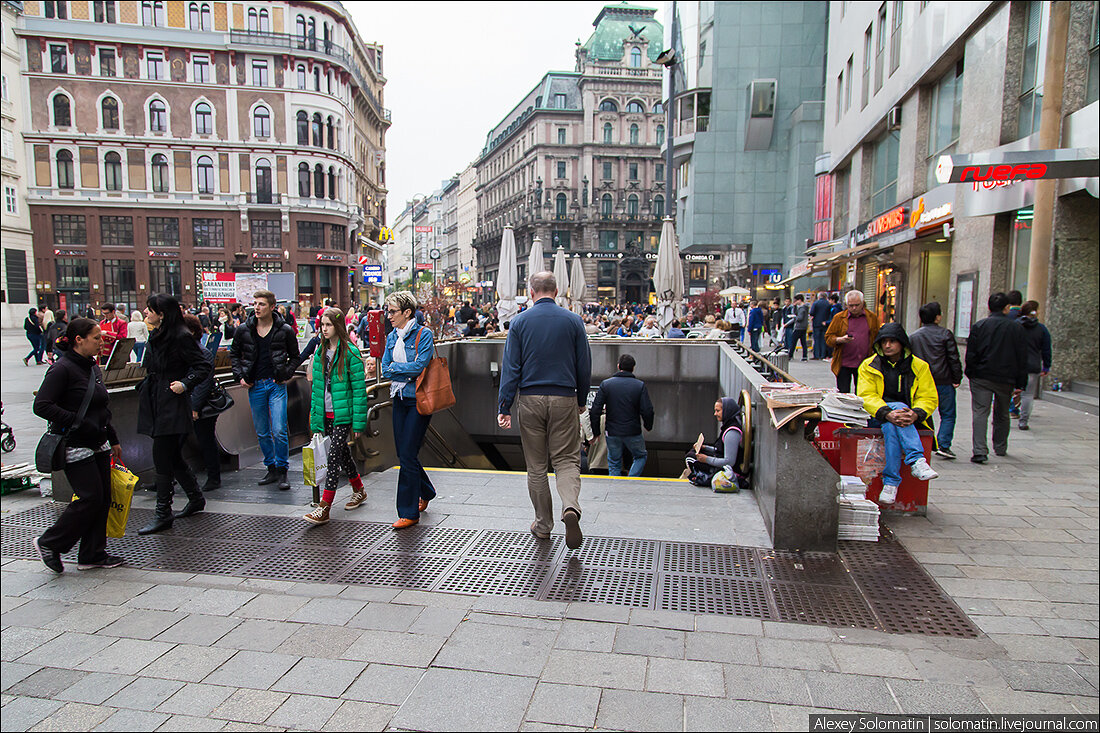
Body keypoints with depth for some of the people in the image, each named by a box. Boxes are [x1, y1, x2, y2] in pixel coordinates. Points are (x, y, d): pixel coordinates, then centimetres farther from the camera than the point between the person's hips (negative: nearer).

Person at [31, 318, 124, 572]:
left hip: (98, 444, 8)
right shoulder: (62, 369, -13)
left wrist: (113, 440, 21)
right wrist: (78, 423, -24)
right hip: (76, 447, -8)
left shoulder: (92, 367, 12)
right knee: (89, 498, -7)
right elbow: (41, 405, -21)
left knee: (103, 498, 7)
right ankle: (48, 543, 14)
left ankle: (92, 554, 17)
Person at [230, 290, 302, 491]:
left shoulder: (285, 330, -3)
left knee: (279, 431, -7)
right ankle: (271, 469, 23)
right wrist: (240, 376, 3)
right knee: (262, 433, 10)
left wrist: (287, 374, -6)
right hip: (255, 386, 3)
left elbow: (295, 357, 8)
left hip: (276, 385, -3)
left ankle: (282, 471, 5)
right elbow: (234, 354, 15)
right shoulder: (243, 330, 2)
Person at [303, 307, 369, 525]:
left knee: (334, 457, -8)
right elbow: (316, 386, 13)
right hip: (326, 414, 7)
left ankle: (324, 508, -5)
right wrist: (315, 417, 10)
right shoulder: (320, 352, 10)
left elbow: (359, 388, -11)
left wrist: (358, 421, -13)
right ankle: (359, 490, 35)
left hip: (343, 414, -7)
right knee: (343, 453, 17)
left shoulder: (350, 352, -10)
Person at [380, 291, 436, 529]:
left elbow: (420, 365, -19)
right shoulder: (392, 337, 12)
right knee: (403, 453, 11)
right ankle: (426, 492, 36)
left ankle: (409, 512, 2)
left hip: (418, 400, -7)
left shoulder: (423, 334, -8)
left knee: (408, 455, -8)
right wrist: (408, 373, -9)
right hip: (400, 399, 7)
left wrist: (395, 367, -7)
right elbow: (385, 369, 5)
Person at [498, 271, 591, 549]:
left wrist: (504, 407, -1)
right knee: (567, 460, 6)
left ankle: (543, 525, 19)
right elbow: (584, 366, 4)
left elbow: (510, 367, -3)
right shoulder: (573, 320, 1)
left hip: (530, 400, 0)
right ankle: (570, 507, -20)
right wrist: (582, 400, 16)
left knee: (536, 465, 11)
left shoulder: (520, 321, 0)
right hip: (564, 400, 0)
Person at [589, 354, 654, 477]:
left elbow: (595, 410, -4)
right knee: (641, 456, 21)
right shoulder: (640, 385, -5)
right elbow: (647, 411, -8)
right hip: (633, 433, -1)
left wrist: (596, 432, 6)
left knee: (614, 464, 14)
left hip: (612, 433, 1)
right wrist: (648, 426, 12)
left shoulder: (606, 384, -1)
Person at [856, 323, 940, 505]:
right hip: (875, 418, -1)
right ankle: (916, 461, -44)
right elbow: (866, 395, -9)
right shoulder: (869, 366, 5)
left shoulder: (919, 367, 7)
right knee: (898, 406, -35)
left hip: (908, 419, 1)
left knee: (891, 427, -36)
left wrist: (915, 414, -24)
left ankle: (891, 481, -39)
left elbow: (929, 398, 1)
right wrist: (887, 413, -29)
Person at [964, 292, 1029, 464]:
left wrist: (970, 374, 9)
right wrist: (1020, 383, 6)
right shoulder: (1017, 327, 0)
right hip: (1006, 379, 2)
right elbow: (1022, 358, 2)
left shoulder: (978, 326, -4)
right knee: (1002, 414, 18)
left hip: (981, 377, -2)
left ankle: (980, 451, -18)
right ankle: (1000, 448, 31)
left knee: (980, 413, -5)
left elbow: (970, 354, -4)